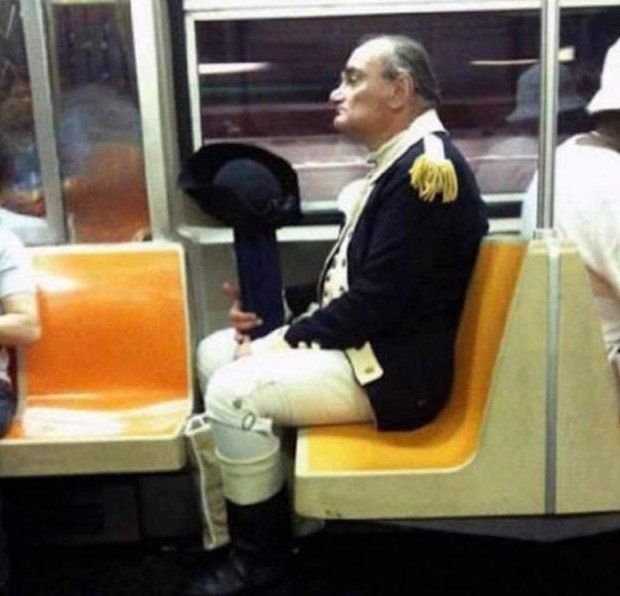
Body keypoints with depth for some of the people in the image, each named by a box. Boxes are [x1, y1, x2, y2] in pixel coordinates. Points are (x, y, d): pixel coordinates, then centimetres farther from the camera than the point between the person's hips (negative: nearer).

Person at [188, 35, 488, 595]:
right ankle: (258, 515, 13)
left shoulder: (427, 165, -19)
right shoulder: (397, 163, 14)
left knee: (234, 391, -21)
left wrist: (283, 342, -15)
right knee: (214, 354, 8)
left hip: (396, 366, -11)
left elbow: (379, 300, -24)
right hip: (361, 341, 11)